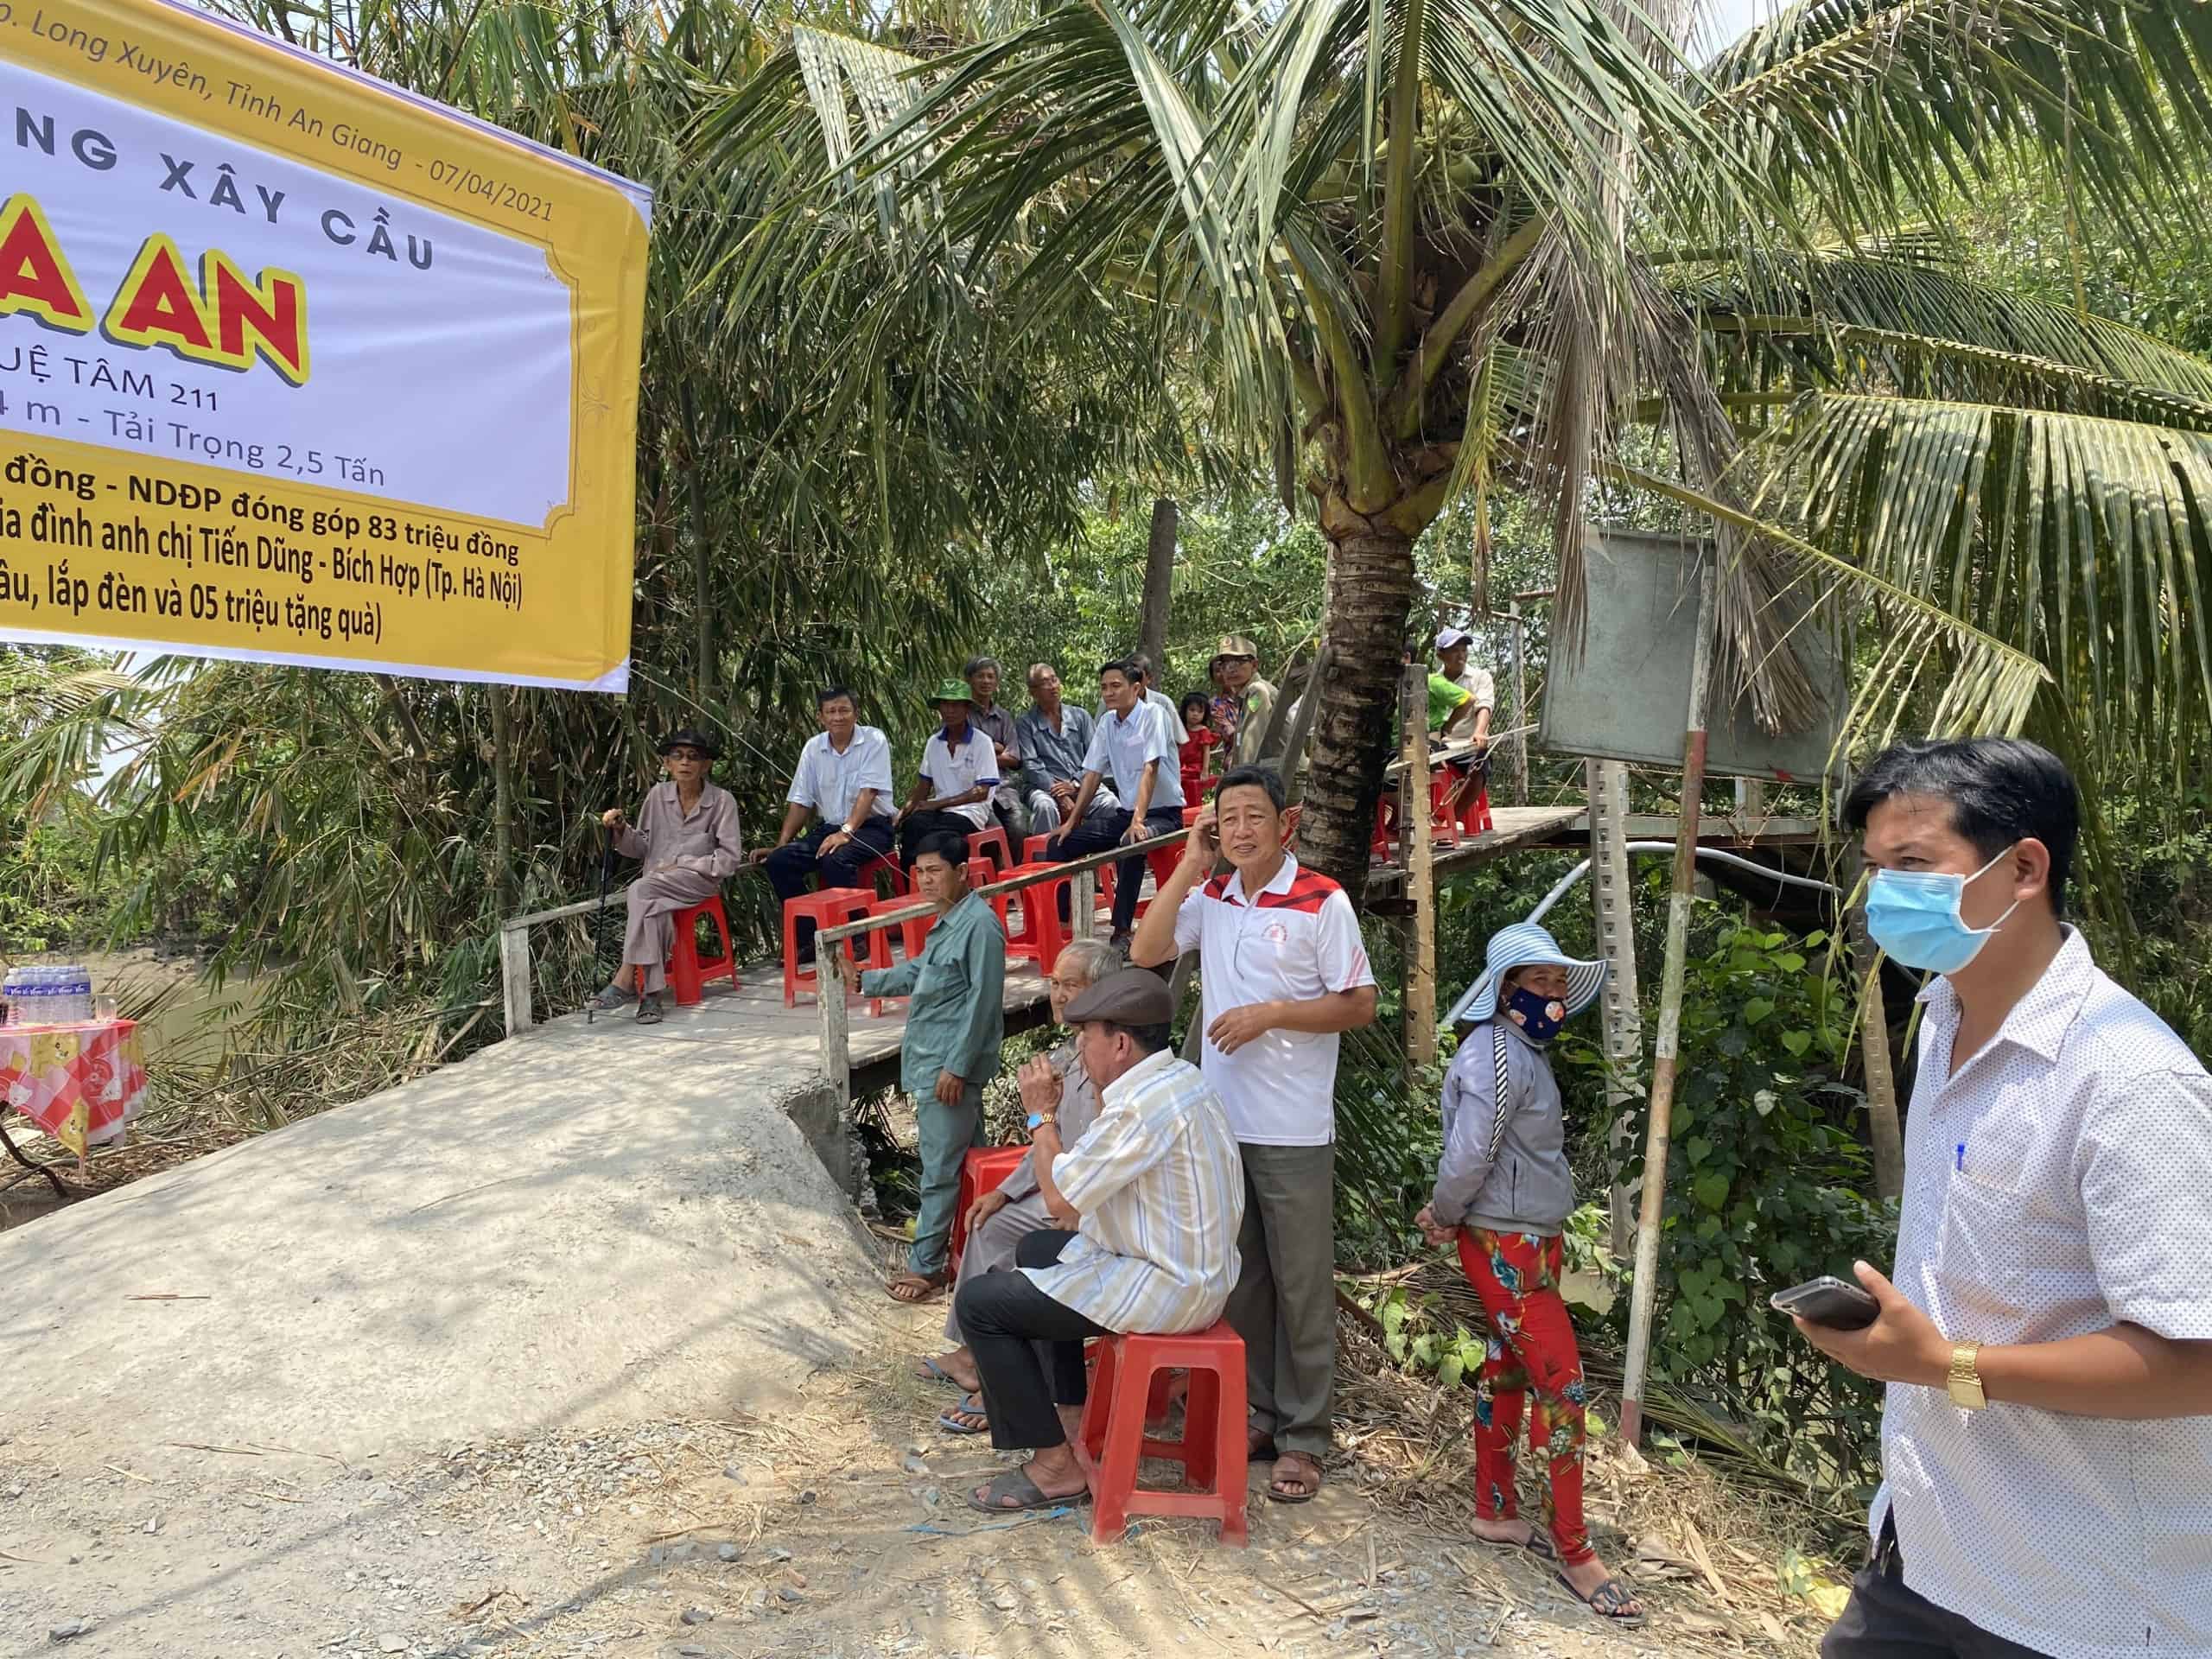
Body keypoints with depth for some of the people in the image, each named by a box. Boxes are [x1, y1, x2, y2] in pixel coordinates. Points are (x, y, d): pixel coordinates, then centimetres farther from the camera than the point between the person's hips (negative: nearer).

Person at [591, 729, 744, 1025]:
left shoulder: (722, 801, 0)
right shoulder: (658, 795, 11)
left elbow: (730, 858, -4)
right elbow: (641, 848, 16)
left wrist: (680, 864, -9)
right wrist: (622, 829, -4)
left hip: (700, 879, -3)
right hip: (656, 883, 3)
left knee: (641, 890, -31)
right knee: (653, 910, -33)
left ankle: (624, 980, -30)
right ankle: (652, 995, -34)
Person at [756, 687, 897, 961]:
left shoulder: (874, 741, -7)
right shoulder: (813, 748, 7)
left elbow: (868, 792, -18)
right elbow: (800, 802, 9)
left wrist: (846, 832, -30)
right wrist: (780, 844, -1)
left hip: (870, 827, -5)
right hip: (828, 827, 6)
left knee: (836, 859, -35)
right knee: (779, 861, -16)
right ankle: (808, 938, -8)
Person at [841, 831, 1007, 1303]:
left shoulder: (979, 925, -18)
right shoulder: (947, 922, 13)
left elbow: (982, 1002, -20)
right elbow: (919, 971, 27)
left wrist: (956, 1066, -20)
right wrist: (865, 980, 20)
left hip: (950, 1067, -10)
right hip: (931, 1061, 10)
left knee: (941, 1170, -1)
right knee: (967, 1162, 16)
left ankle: (925, 1265, 7)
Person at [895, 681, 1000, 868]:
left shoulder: (981, 742, -2)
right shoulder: (934, 742, 14)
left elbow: (982, 792, -6)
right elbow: (924, 784, 16)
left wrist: (939, 803, -10)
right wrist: (905, 810, -3)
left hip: (968, 811, -4)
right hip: (938, 809, 4)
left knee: (929, 838, -33)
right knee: (910, 825, -29)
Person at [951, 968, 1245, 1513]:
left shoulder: (1143, 1105, -25)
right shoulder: (1178, 1077, 7)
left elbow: (1060, 1199, -18)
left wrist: (1041, 1114, -8)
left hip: (1167, 1287, -11)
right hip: (1194, 1266, 11)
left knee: (978, 1301, -6)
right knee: (1035, 1250, 29)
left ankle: (1055, 1464, 0)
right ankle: (1070, 1412, 33)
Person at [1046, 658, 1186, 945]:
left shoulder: (1152, 716, -12)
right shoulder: (1107, 723, 8)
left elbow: (1149, 770, -22)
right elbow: (1093, 774, 11)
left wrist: (1138, 821, -32)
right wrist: (1072, 821, 6)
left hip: (1162, 813, -7)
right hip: (1125, 812, 7)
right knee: (1059, 844, -6)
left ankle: (1121, 931, -30)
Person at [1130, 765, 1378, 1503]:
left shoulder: (1322, 902, -9)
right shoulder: (1210, 896, 7)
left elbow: (1360, 1005, -8)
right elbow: (1144, 952, -4)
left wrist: (1270, 1013, -18)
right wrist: (1191, 864, -5)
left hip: (1292, 1130, -5)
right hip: (1221, 1118, 5)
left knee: (1300, 1285, 5)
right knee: (1241, 1276, 15)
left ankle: (1303, 1436, 16)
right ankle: (1259, 1412, 29)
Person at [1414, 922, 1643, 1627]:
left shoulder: (1526, 1050, 9)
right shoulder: (1495, 1055, -21)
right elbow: (1469, 1156, -23)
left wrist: (1443, 1216, 4)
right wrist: (1446, 1217, -6)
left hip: (1532, 1238, 9)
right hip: (1504, 1244, -9)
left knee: (1508, 1368, 16)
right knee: (1562, 1381, -4)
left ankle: (1494, 1512, 29)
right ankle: (1573, 1551, 6)